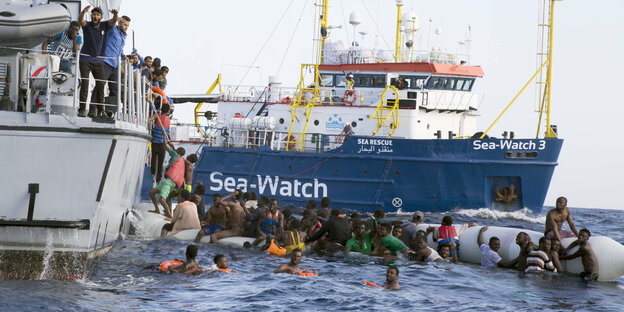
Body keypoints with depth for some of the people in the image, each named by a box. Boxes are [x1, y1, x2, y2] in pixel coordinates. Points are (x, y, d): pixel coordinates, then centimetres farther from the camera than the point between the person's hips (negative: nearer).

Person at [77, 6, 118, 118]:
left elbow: (113, 21, -11)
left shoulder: (104, 26, 3)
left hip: (98, 61, 3)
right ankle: (82, 109, -11)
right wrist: (84, 11, -45)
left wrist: (115, 14, -35)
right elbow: (80, 19, -24)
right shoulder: (87, 25, -5)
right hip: (85, 59, -3)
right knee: (84, 83, -9)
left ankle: (100, 110, 6)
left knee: (101, 84, 1)